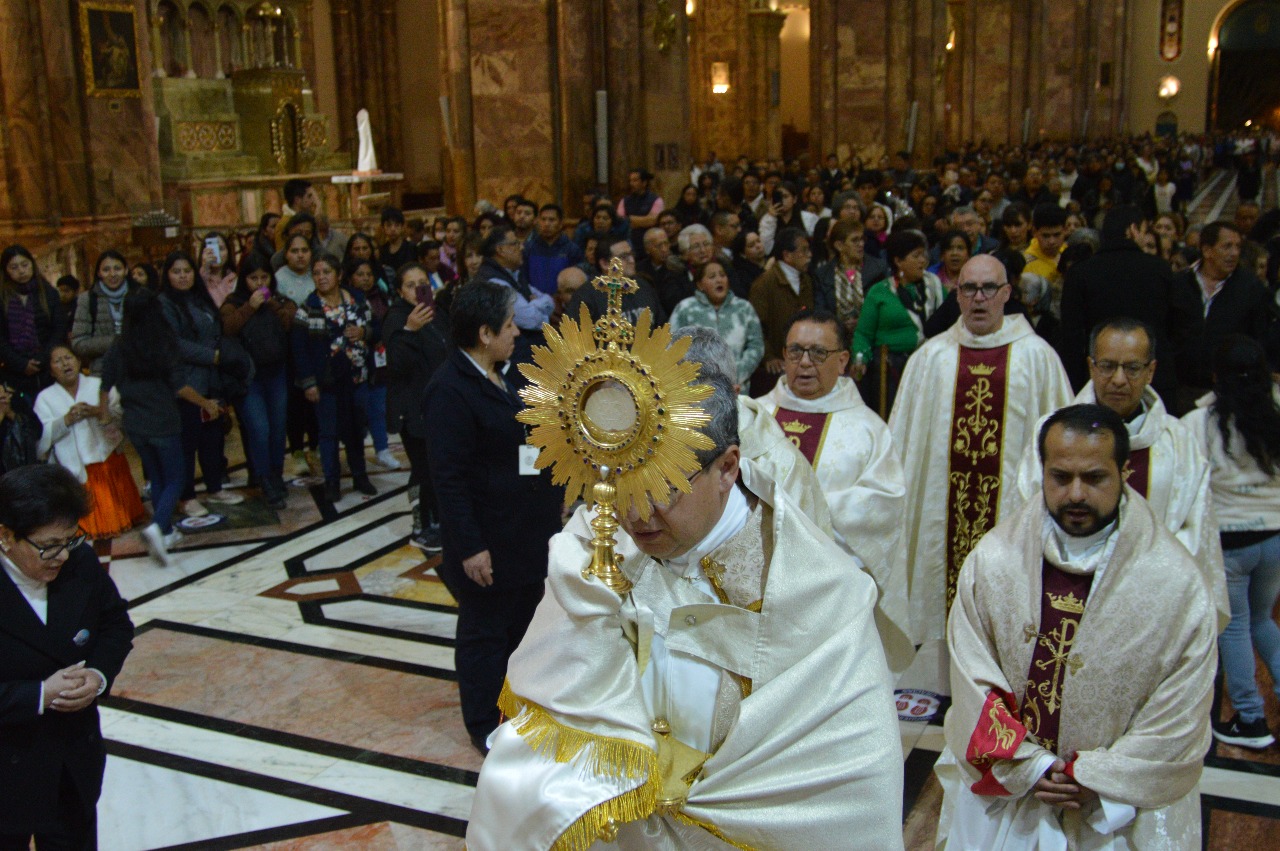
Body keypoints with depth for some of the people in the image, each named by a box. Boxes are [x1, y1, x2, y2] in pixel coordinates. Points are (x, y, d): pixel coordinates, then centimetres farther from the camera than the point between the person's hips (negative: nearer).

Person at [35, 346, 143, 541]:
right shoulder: (45, 397, 5)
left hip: (109, 461, 1)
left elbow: (121, 415, -3)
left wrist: (99, 412, -23)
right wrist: (67, 420, -23)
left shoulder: (99, 385, 7)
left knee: (114, 515, 4)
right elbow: (42, 434, -8)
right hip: (75, 468, -1)